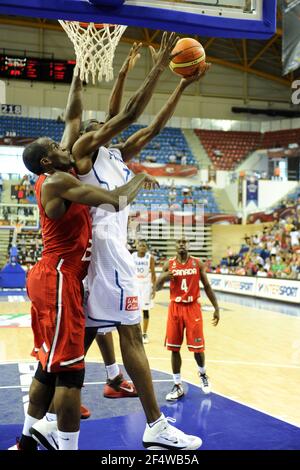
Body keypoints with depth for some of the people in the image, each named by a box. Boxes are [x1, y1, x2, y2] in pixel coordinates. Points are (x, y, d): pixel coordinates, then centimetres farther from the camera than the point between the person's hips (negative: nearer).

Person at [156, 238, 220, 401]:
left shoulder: (197, 263, -1)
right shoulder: (169, 264, 1)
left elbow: (207, 286, 4)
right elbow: (157, 288, 3)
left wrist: (216, 308, -1)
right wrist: (163, 278, -20)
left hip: (193, 308, -1)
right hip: (175, 308, 1)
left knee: (197, 347, 0)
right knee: (174, 348, 1)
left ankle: (203, 374, 31)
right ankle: (178, 386, 13)